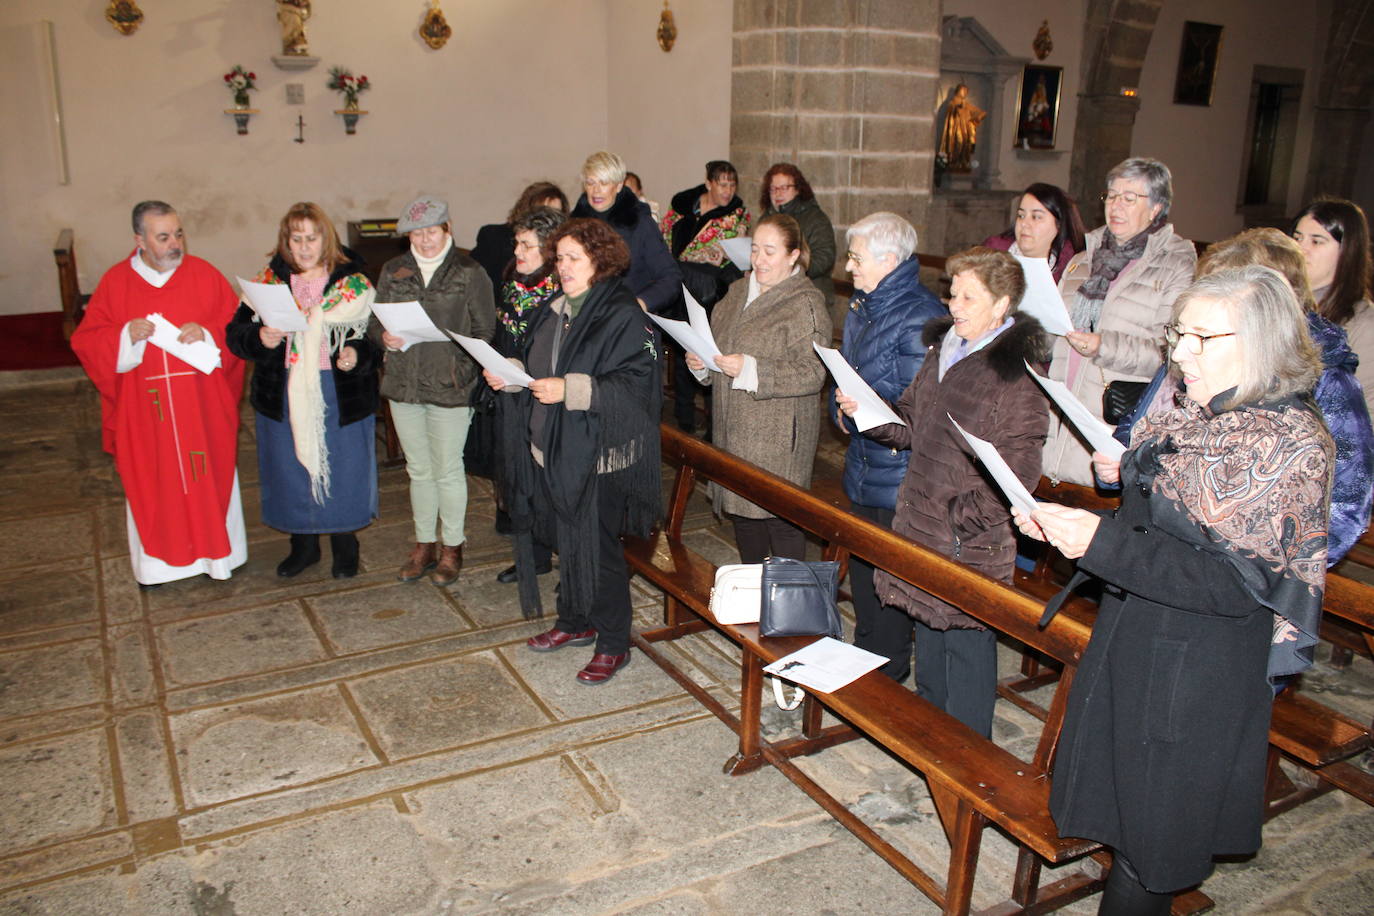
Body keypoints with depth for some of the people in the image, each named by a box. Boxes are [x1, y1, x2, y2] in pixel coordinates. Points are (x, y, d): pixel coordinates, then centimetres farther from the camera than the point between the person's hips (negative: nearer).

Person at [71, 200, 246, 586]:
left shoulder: (204, 275, -1)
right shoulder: (115, 282, 1)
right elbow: (85, 342, 2)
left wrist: (207, 335, -19)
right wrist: (125, 336, -16)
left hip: (202, 406, 0)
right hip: (144, 410, 1)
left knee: (211, 475, 8)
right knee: (150, 481, 8)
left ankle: (217, 552, 25)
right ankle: (157, 559, 24)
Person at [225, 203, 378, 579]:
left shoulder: (354, 282, -2)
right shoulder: (269, 281, 3)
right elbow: (235, 333, 3)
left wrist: (358, 355, -21)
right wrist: (259, 338, -18)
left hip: (341, 395, -2)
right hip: (284, 396, 3)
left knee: (343, 470, 6)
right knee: (291, 470, 12)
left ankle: (345, 546, 26)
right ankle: (303, 545, 31)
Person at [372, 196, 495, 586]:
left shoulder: (469, 273, -3)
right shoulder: (393, 271, 8)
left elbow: (485, 332, -4)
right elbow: (375, 322, 12)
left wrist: (457, 346, -20)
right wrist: (385, 336, -10)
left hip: (450, 387, -4)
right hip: (403, 385, 4)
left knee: (447, 471, 5)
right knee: (419, 469, 15)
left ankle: (451, 548, 22)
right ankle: (424, 544, 29)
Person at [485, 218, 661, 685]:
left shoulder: (623, 316, -14)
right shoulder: (554, 311, 11)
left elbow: (633, 386, -22)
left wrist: (570, 390, -28)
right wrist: (509, 375, 2)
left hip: (597, 454, -8)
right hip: (552, 450, 8)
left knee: (597, 547, 0)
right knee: (565, 539, 17)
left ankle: (612, 644, 15)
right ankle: (574, 622, 36)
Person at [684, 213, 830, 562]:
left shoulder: (806, 304, -11)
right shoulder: (739, 291, 12)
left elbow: (812, 374, -20)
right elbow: (717, 343, 23)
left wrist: (749, 369, -26)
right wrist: (702, 363, 0)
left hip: (778, 436, -8)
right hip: (734, 429, 8)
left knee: (780, 521, -2)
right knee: (741, 512, 17)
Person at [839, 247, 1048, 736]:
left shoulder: (1016, 375, -17)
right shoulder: (942, 351, 8)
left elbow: (1016, 473, -19)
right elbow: (911, 425, 15)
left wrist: (963, 515, -24)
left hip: (971, 541, -8)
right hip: (921, 523, 8)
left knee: (966, 641, 4)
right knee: (928, 630, 21)